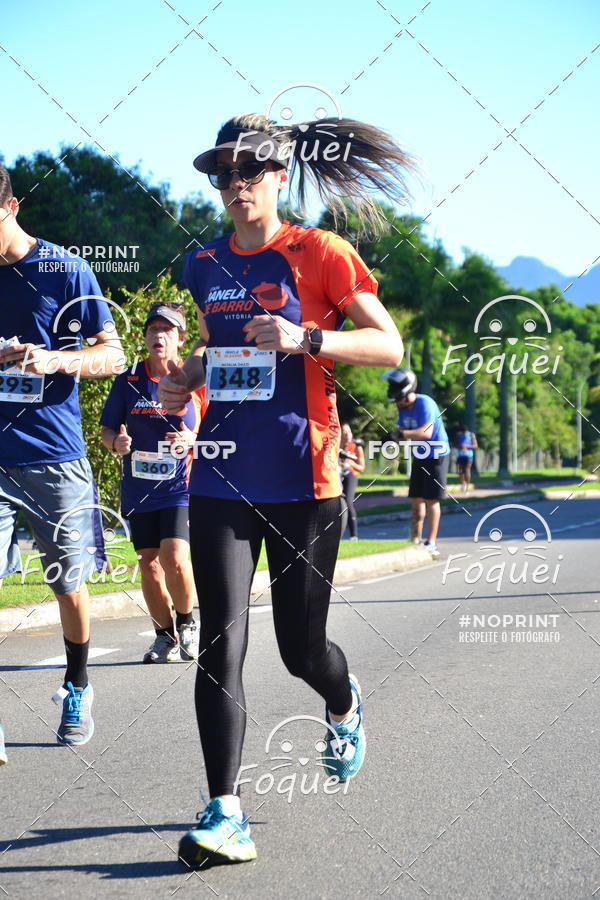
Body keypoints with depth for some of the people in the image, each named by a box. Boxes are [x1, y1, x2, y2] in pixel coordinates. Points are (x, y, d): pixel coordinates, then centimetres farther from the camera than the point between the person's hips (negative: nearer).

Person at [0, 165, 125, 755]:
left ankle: (76, 688, 32)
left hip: (54, 456, -1)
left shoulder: (66, 272, -1)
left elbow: (112, 356, -2)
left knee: (70, 587, 9)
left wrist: (54, 359, -21)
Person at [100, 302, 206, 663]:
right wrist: (116, 441, -12)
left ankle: (187, 622, 8)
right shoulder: (128, 380, 5)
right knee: (149, 564, 6)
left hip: (182, 487, -3)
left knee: (174, 556, -19)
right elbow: (107, 428, 11)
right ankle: (165, 635, 24)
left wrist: (193, 440, -16)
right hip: (138, 488, 3)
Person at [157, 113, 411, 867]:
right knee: (221, 640, -7)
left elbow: (389, 346, -6)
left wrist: (307, 339, -21)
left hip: (303, 480, -3)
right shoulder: (206, 263, 12)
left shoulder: (320, 253, -3)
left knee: (301, 646, 7)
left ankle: (343, 706, 44)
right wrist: (185, 377, 6)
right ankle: (225, 812, -5)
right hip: (222, 476, 4)